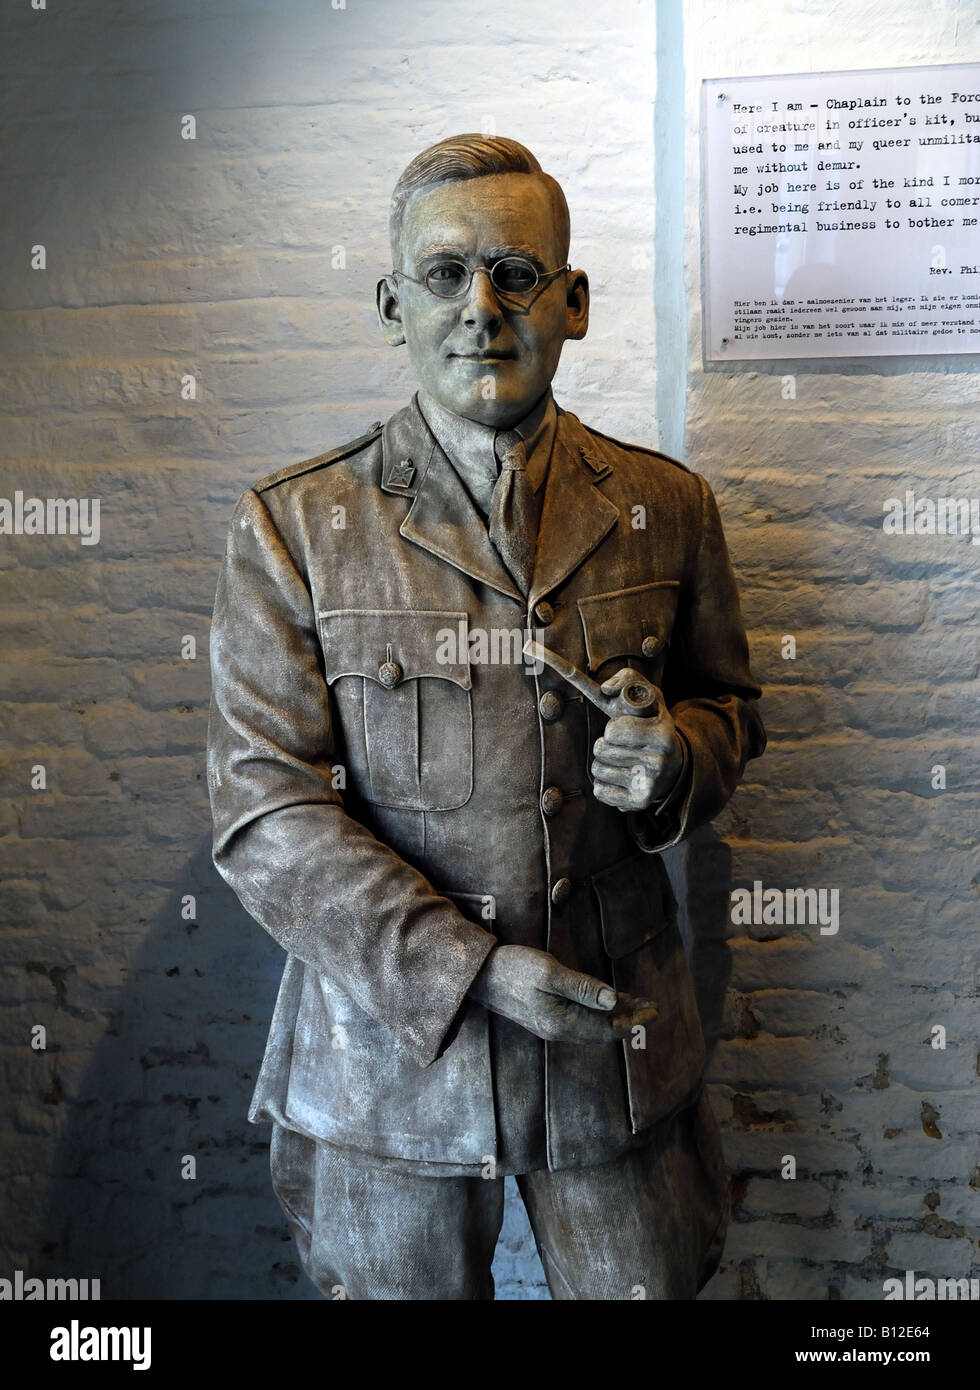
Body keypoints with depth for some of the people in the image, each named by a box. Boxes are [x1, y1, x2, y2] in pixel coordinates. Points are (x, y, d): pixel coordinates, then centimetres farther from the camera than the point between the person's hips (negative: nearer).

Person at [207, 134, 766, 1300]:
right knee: (405, 1284, 20)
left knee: (648, 1285, 20)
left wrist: (678, 754, -14)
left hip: (619, 1045, 2)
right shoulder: (292, 528, -8)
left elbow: (730, 706, 11)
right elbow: (266, 811, -11)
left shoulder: (667, 507, -1)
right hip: (391, 1047, -1)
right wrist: (466, 967, -18)